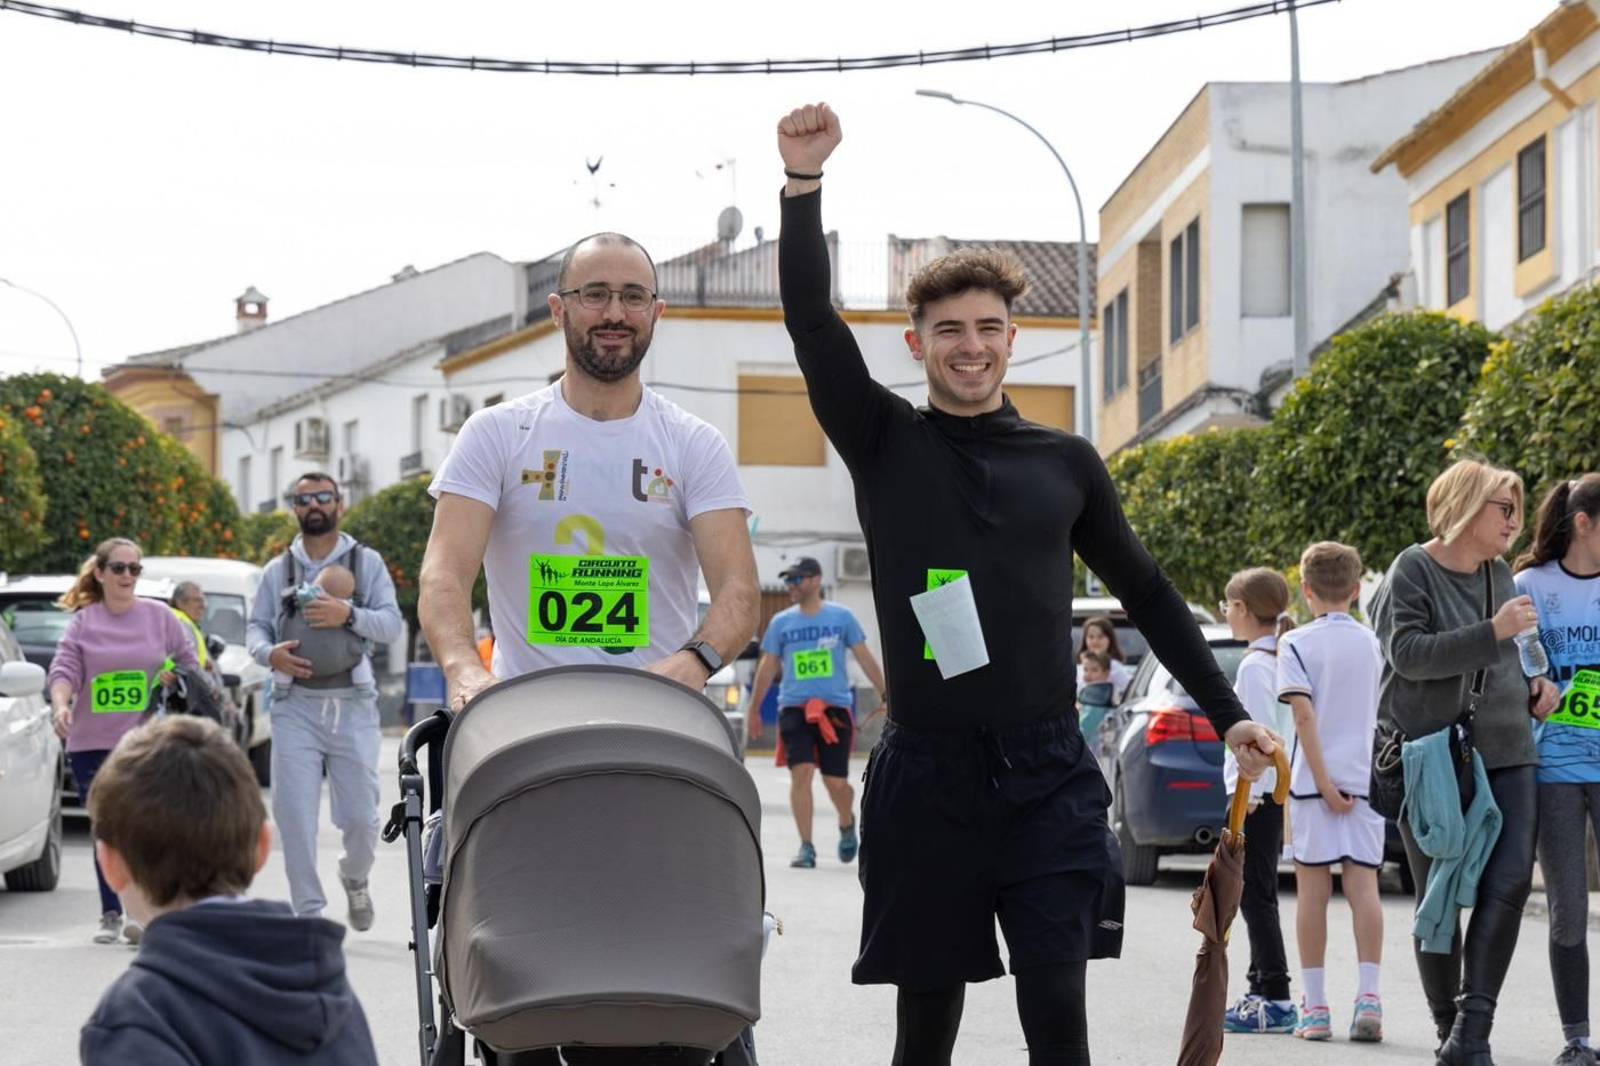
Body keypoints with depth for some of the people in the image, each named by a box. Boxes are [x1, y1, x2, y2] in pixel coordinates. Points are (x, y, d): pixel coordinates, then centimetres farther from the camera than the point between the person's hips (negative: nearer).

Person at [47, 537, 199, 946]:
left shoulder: (159, 616, 4)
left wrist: (173, 676, -3)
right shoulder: (82, 623, 4)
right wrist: (61, 706, -23)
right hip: (91, 744, 1)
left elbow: (190, 663, 15)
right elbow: (63, 672, -6)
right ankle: (110, 915, 16)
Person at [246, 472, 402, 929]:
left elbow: (392, 625, 0)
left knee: (360, 815, 0)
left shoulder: (367, 562, 8)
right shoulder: (278, 569, 12)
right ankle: (308, 912, 0)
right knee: (294, 815, -7)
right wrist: (269, 653, -11)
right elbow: (256, 626, 11)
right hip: (295, 707, 1)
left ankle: (355, 878, 32)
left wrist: (349, 614, -18)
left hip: (353, 707, -1)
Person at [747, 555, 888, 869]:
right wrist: (753, 710, 11)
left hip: (835, 707, -1)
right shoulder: (781, 622, 8)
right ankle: (806, 847, -7)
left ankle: (847, 825, 31)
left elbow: (865, 657, 7)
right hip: (794, 708, 1)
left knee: (836, 782, -2)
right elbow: (767, 667, 12)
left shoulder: (841, 616, 4)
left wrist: (885, 695, 3)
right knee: (801, 773, -13)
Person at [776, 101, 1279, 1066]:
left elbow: (1147, 590, 17)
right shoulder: (886, 444, 4)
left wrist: (1228, 712, 16)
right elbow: (813, 321, -9)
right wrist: (804, 182, -21)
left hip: (1049, 776, 1)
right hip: (929, 774, -1)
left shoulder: (1066, 462, 9)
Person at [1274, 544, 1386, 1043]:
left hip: (1315, 781, -3)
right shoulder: (1372, 644, 9)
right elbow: (1381, 711, 14)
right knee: (1363, 887, 2)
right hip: (1367, 778, 3)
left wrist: (1323, 781, -15)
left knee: (1312, 891, 2)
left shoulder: (1296, 643, -5)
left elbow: (1304, 713, -15)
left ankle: (1315, 1007, 3)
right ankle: (1368, 998, -8)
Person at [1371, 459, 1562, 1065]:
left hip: (1506, 753, 5)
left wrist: (1533, 684, 9)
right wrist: (1493, 632, -21)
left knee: (1511, 879, -14)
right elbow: (1408, 654, -17)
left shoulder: (1501, 575, 15)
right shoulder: (1413, 570, -5)